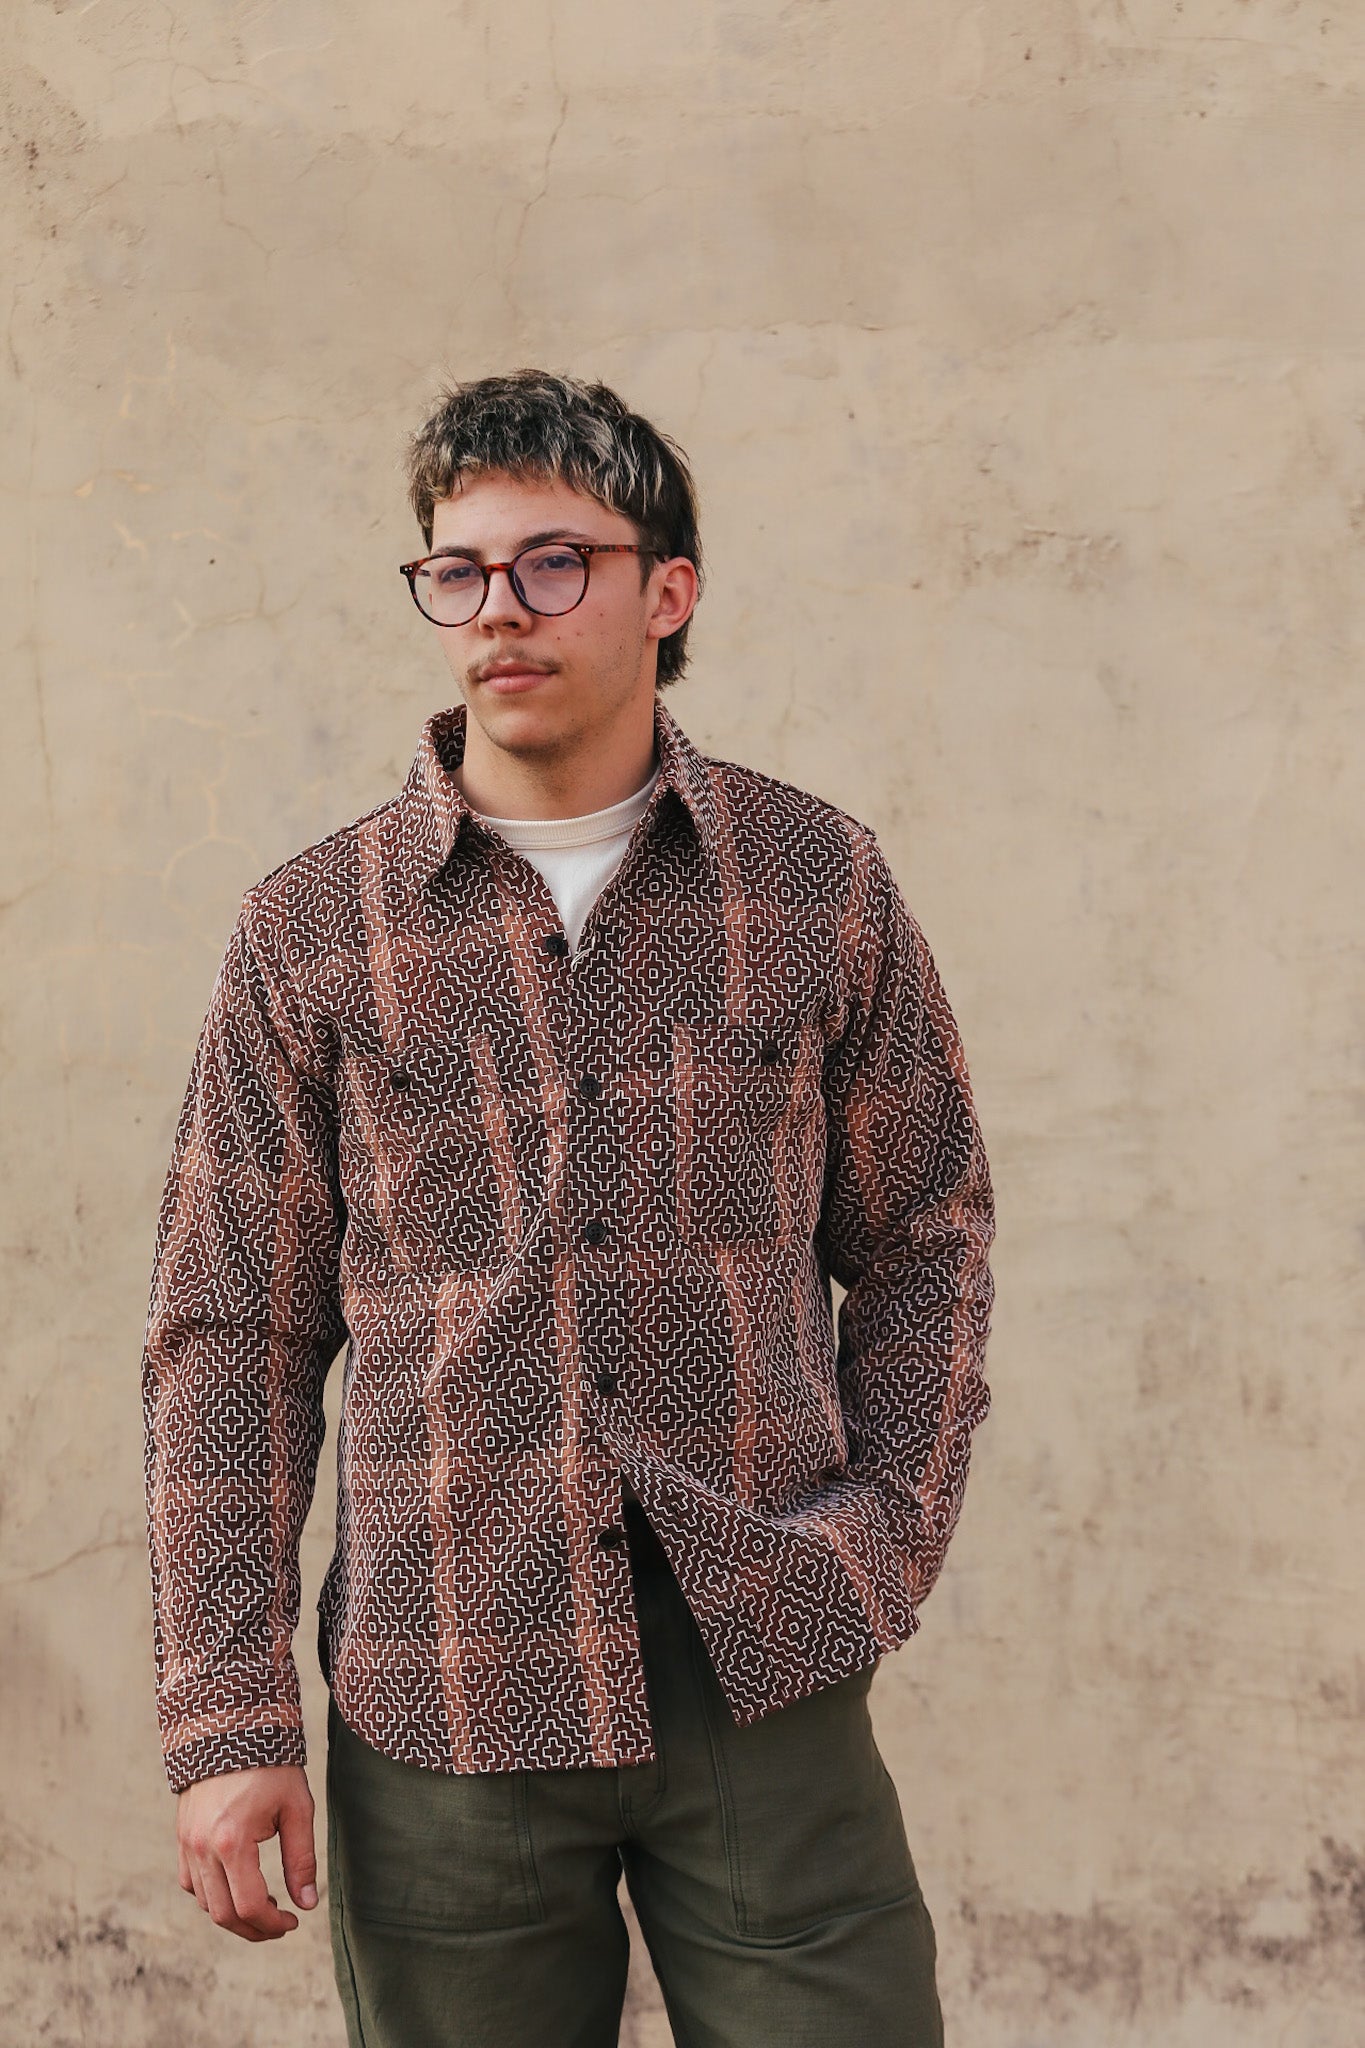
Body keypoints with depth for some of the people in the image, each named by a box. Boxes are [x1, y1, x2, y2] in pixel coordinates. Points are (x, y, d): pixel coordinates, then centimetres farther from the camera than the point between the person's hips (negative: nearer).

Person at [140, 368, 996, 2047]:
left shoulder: (818, 883, 4)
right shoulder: (310, 932, 2)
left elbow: (922, 1241, 13)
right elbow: (232, 1339, 3)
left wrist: (894, 1531, 1)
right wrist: (227, 1717, -2)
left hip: (766, 1678, 1)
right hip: (445, 1703, 0)